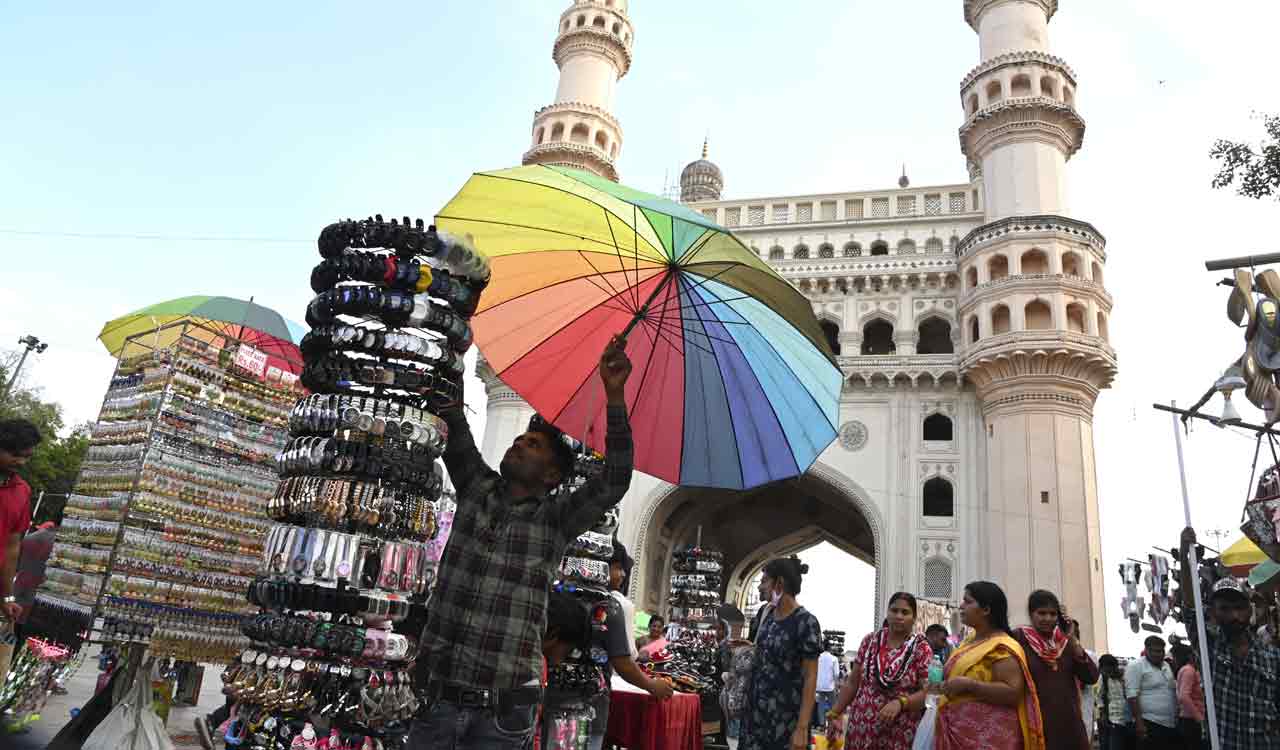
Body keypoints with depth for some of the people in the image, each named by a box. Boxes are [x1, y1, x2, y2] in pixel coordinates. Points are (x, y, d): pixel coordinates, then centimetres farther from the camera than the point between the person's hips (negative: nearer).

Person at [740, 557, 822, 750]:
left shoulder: (805, 622, -15)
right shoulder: (768, 614, 5)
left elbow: (810, 678, -17)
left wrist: (802, 727, -20)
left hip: (784, 713, -6)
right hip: (756, 706, 7)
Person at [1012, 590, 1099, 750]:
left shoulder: (1065, 641, 9)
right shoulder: (1019, 638, -6)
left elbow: (1092, 677, 1)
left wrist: (1073, 642, -8)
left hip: (1069, 724, 4)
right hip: (1036, 723, -4)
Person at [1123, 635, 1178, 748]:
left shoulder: (1166, 666, 17)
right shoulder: (1136, 666, -7)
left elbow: (1173, 693, 23)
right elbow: (1132, 696, -14)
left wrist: (1178, 717, 15)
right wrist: (1139, 722, -19)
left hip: (1171, 724, 8)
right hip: (1150, 725, -8)